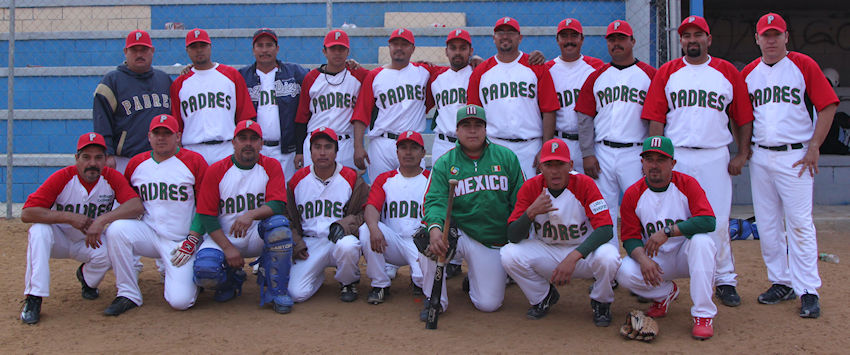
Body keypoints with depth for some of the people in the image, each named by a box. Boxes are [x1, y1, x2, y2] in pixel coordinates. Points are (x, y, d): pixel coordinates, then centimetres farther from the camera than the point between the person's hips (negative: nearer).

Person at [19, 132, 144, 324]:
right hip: (59, 240, -1)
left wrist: (102, 220, -43)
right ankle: (34, 298, -25)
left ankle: (86, 277, 8)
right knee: (39, 231, -32)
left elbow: (137, 206, -31)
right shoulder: (62, 178, -20)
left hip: (89, 242, 1)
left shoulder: (112, 178, -16)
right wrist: (70, 217, -33)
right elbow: (26, 213, -25)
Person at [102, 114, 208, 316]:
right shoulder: (136, 163, 8)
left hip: (182, 243, -4)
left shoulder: (194, 161, -5)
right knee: (116, 228, -27)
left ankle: (182, 277, 19)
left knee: (180, 301, -19)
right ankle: (128, 294, -12)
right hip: (149, 234, 4)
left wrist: (192, 240, -11)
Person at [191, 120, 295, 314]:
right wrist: (228, 248, -17)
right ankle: (232, 281, 12)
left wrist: (251, 214, -35)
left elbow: (278, 204, -14)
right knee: (205, 270, -29)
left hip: (259, 237, 0)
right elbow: (206, 216, -5)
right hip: (223, 238, 0)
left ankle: (276, 290, -17)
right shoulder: (215, 171, -3)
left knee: (278, 223, -32)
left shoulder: (271, 167, -2)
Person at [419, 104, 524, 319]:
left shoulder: (506, 157, 3)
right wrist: (434, 227, -35)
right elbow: (436, 202, -13)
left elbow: (519, 202, 4)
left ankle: (474, 279, 30)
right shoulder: (444, 164, 1)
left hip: (495, 243, 1)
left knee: (488, 304, -8)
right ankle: (436, 300, -10)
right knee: (429, 239, -33)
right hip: (458, 234, 0)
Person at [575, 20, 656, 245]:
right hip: (602, 154, 2)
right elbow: (584, 117, 8)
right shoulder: (597, 76, 12)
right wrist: (587, 154, -1)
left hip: (636, 154, -2)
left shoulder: (649, 75, 5)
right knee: (604, 211, 5)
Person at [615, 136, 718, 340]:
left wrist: (668, 231, -31)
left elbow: (708, 221, -24)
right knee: (624, 273, -26)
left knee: (702, 240, -34)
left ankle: (703, 314, -25)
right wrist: (643, 259, -28)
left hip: (686, 255, -1)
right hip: (656, 259, 2)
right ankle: (665, 293, 9)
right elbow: (630, 238, -6)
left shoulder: (687, 184, -10)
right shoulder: (632, 195, -5)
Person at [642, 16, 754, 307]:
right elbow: (656, 118, 2)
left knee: (717, 222, 0)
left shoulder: (728, 73, 8)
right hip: (675, 157, 0)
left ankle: (725, 280, 11)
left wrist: (742, 154, 2)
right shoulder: (666, 73, 7)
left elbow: (743, 117, 9)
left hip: (715, 157, 0)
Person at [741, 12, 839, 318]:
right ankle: (782, 283, 19)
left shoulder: (803, 65, -1)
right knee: (767, 225, 7)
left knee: (799, 223, -7)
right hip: (760, 157, 4)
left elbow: (828, 106, -3)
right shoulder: (748, 73, 11)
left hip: (795, 156, -4)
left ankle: (808, 291, -1)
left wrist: (813, 148, -8)